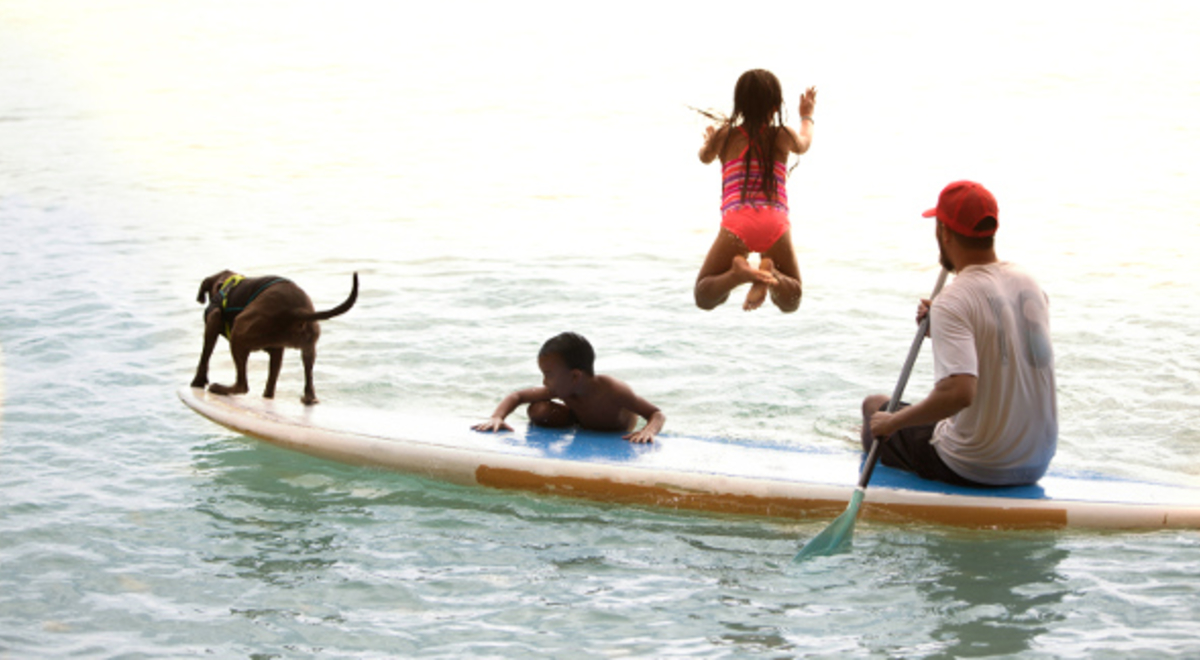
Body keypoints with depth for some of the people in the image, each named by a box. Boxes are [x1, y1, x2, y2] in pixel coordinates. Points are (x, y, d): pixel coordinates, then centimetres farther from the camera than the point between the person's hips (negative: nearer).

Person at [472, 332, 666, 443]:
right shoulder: (560, 389, -27)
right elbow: (517, 396, -15)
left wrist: (649, 431, -63)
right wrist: (496, 418, -35)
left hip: (619, 433, -1)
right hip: (582, 423, 1)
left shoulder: (612, 390, -43)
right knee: (538, 411, -20)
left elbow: (658, 415, -40)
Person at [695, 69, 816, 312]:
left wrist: (709, 139, 59)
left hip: (736, 222, -1)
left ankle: (738, 273, -25)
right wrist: (807, 117, 59)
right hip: (776, 223, 1)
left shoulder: (725, 135, 13)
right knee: (790, 301, 16)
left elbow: (705, 157, 36)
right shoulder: (784, 136, 13)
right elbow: (804, 144, 39)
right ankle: (771, 274, -20)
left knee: (704, 297, 9)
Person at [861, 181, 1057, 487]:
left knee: (875, 406, 16)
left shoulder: (952, 303, -22)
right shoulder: (1031, 286, 2)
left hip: (974, 471, -7)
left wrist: (893, 421, -20)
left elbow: (959, 392, -34)